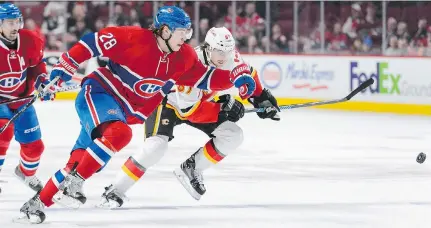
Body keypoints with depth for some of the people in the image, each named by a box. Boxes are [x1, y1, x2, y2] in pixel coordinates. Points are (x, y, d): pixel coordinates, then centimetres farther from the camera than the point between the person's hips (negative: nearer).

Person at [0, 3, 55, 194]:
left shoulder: (30, 41, -13)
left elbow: (36, 64, 8)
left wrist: (43, 82, -6)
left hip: (21, 98, 4)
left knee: (34, 145, 9)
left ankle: (26, 173, 40)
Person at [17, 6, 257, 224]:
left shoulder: (184, 57, 0)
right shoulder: (134, 38, -19)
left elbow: (206, 78, 4)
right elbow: (93, 42, -13)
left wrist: (236, 77, -11)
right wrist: (65, 67, -15)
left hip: (124, 111, 7)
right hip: (98, 92, -7)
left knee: (81, 161, 2)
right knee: (119, 133, -34)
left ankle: (37, 203, 12)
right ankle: (73, 182, -27)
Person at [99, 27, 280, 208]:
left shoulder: (230, 57, -18)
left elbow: (247, 74, 6)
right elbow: (190, 110, -35)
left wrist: (261, 97, 4)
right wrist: (223, 109, -34)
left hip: (201, 101, 7)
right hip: (169, 102, -7)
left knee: (232, 135, -8)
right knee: (156, 146, -28)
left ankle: (191, 169, 3)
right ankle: (115, 191, -19)